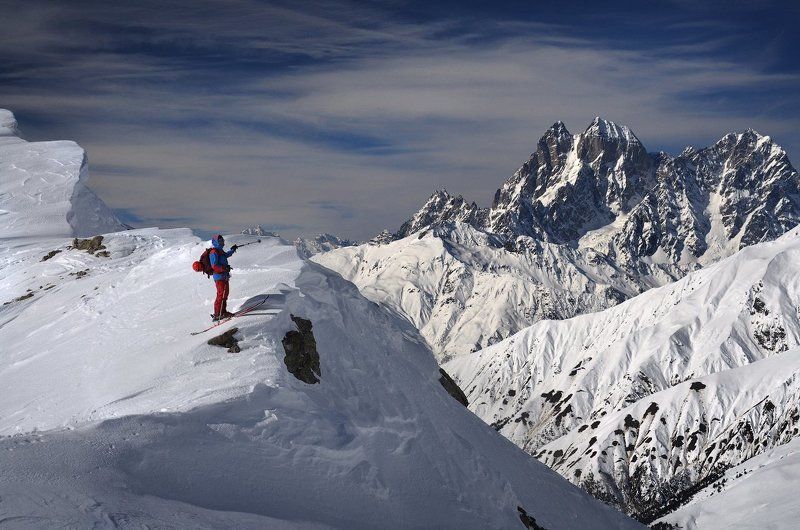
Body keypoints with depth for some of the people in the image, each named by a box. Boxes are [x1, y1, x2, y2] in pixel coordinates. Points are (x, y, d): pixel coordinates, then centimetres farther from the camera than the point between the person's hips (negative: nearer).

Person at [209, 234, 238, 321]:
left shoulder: (220, 251, 15)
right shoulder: (214, 252, -15)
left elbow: (226, 255, 40)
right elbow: (214, 266, -22)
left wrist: (232, 250, 47)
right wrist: (225, 268, -28)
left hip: (224, 276, 10)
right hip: (219, 277, -10)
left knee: (225, 294, 17)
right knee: (221, 295, -12)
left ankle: (223, 312, 27)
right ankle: (217, 315, -11)